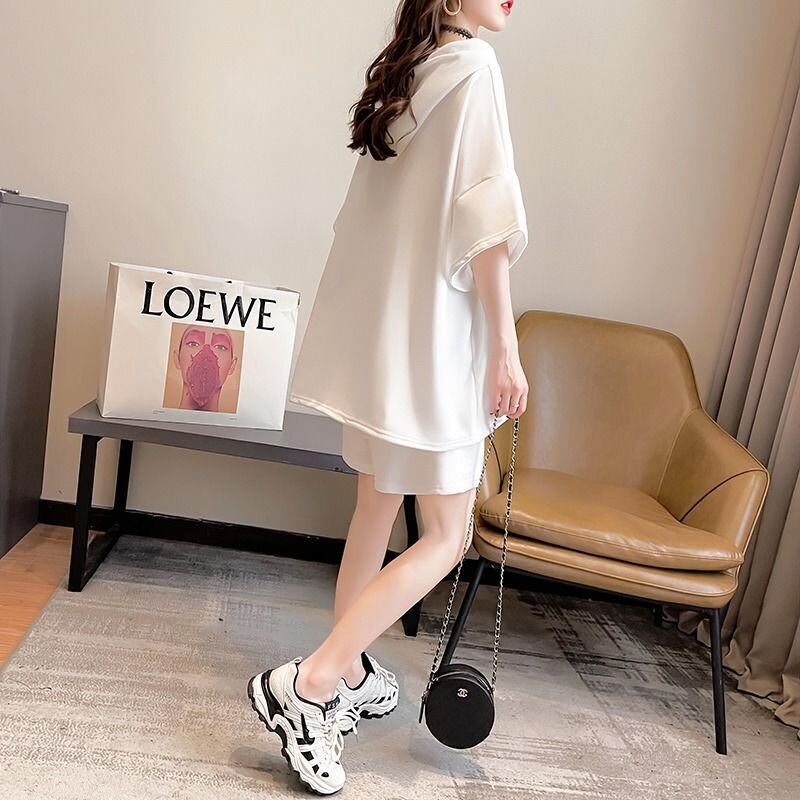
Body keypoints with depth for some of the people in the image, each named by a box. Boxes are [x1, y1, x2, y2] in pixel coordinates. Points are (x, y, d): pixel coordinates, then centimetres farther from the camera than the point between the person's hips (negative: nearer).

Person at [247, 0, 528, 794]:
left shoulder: (401, 71, 15)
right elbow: (486, 221, -15)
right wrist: (506, 347, -13)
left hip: (378, 329, 9)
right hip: (433, 337, -8)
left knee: (378, 505, 16)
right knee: (445, 535, -1)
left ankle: (350, 672, 27)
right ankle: (310, 682, -3)